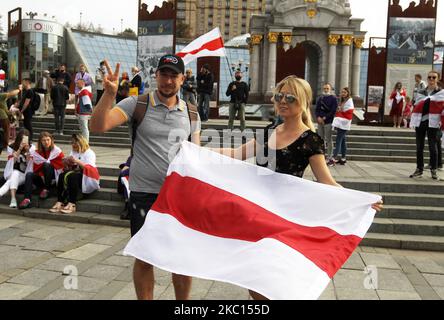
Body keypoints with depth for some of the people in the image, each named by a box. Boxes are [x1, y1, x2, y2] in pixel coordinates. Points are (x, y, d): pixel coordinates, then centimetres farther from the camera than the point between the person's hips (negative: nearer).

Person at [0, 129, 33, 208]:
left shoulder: (31, 148, 4)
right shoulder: (11, 147, 6)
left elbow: (29, 161, -7)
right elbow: (13, 160, -8)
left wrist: (27, 150, -22)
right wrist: (20, 149, -18)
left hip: (25, 175, 0)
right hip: (12, 174, 0)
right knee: (15, 173, -34)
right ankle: (13, 199, -47)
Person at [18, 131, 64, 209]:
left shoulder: (57, 151, -3)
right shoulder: (37, 152, 6)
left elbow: (62, 164, -6)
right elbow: (35, 168, 3)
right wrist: (41, 174, -13)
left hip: (54, 175, -4)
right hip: (42, 175, 4)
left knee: (46, 164, -30)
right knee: (29, 175, -23)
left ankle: (46, 190, -19)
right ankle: (27, 199, -36)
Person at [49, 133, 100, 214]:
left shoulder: (89, 152, 2)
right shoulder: (73, 152, 20)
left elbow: (90, 168, -14)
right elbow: (68, 168, 15)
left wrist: (77, 161, -23)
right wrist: (66, 164, -8)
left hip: (86, 178, -5)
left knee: (72, 176, -34)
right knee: (62, 175, -25)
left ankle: (72, 205, -40)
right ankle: (59, 203, -36)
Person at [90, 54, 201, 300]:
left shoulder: (191, 114, 7)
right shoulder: (137, 104, -3)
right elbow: (98, 126, -13)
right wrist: (109, 94, -25)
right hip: (144, 194, -2)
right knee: (144, 259, 9)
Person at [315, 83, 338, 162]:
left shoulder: (333, 99, -1)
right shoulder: (320, 98, 15)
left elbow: (333, 111, -9)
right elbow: (317, 109, 12)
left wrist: (325, 118, -14)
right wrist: (318, 117, -6)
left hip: (328, 122, -6)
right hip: (320, 121, 6)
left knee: (328, 140, -5)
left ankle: (329, 157, -3)